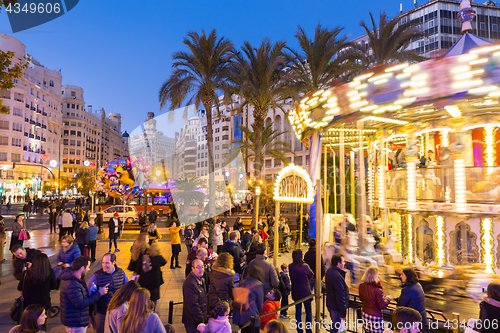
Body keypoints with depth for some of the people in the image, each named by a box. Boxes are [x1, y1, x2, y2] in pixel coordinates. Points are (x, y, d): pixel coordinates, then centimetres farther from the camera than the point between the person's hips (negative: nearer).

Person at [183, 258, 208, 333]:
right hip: (193, 322, -9)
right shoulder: (189, 283, -29)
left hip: (201, 318, 9)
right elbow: (193, 305, -27)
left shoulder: (201, 279, 4)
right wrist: (201, 321, -20)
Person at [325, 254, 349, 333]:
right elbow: (340, 296, -26)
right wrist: (343, 313, -21)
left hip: (330, 304, 10)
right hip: (336, 307, -10)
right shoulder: (337, 276, -30)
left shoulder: (329, 271, 2)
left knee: (334, 324, 25)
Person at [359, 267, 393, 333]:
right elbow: (382, 306, -17)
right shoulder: (377, 290, -24)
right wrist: (388, 299, 2)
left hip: (365, 314, 7)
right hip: (375, 316, -7)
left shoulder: (362, 286, -4)